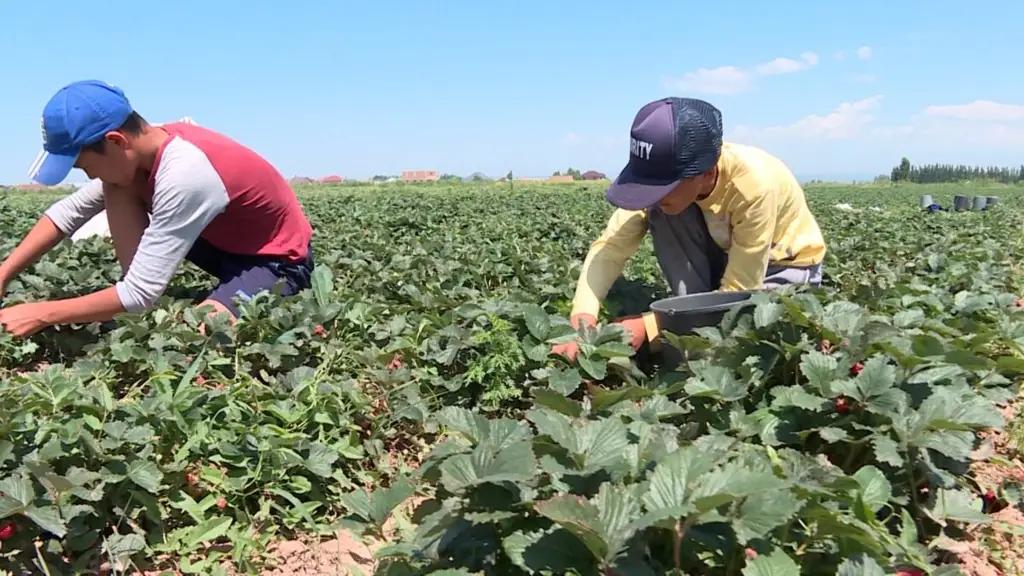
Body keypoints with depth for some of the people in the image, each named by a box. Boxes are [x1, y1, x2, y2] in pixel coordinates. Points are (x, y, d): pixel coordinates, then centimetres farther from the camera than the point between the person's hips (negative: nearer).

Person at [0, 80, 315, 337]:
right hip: (226, 242, 8)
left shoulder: (184, 175, -34)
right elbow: (70, 211, 3)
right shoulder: (139, 150, -8)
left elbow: (140, 292, -30)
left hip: (280, 261, -8)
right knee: (116, 188, -4)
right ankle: (140, 314, -1)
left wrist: (41, 314, -21)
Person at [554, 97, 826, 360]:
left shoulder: (753, 185, -38)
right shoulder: (666, 175, -25)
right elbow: (611, 245, -25)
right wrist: (583, 317, -43)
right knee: (663, 215, -25)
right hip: (724, 256, 4)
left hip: (789, 264, -4)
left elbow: (738, 291, -32)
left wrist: (648, 326, -38)